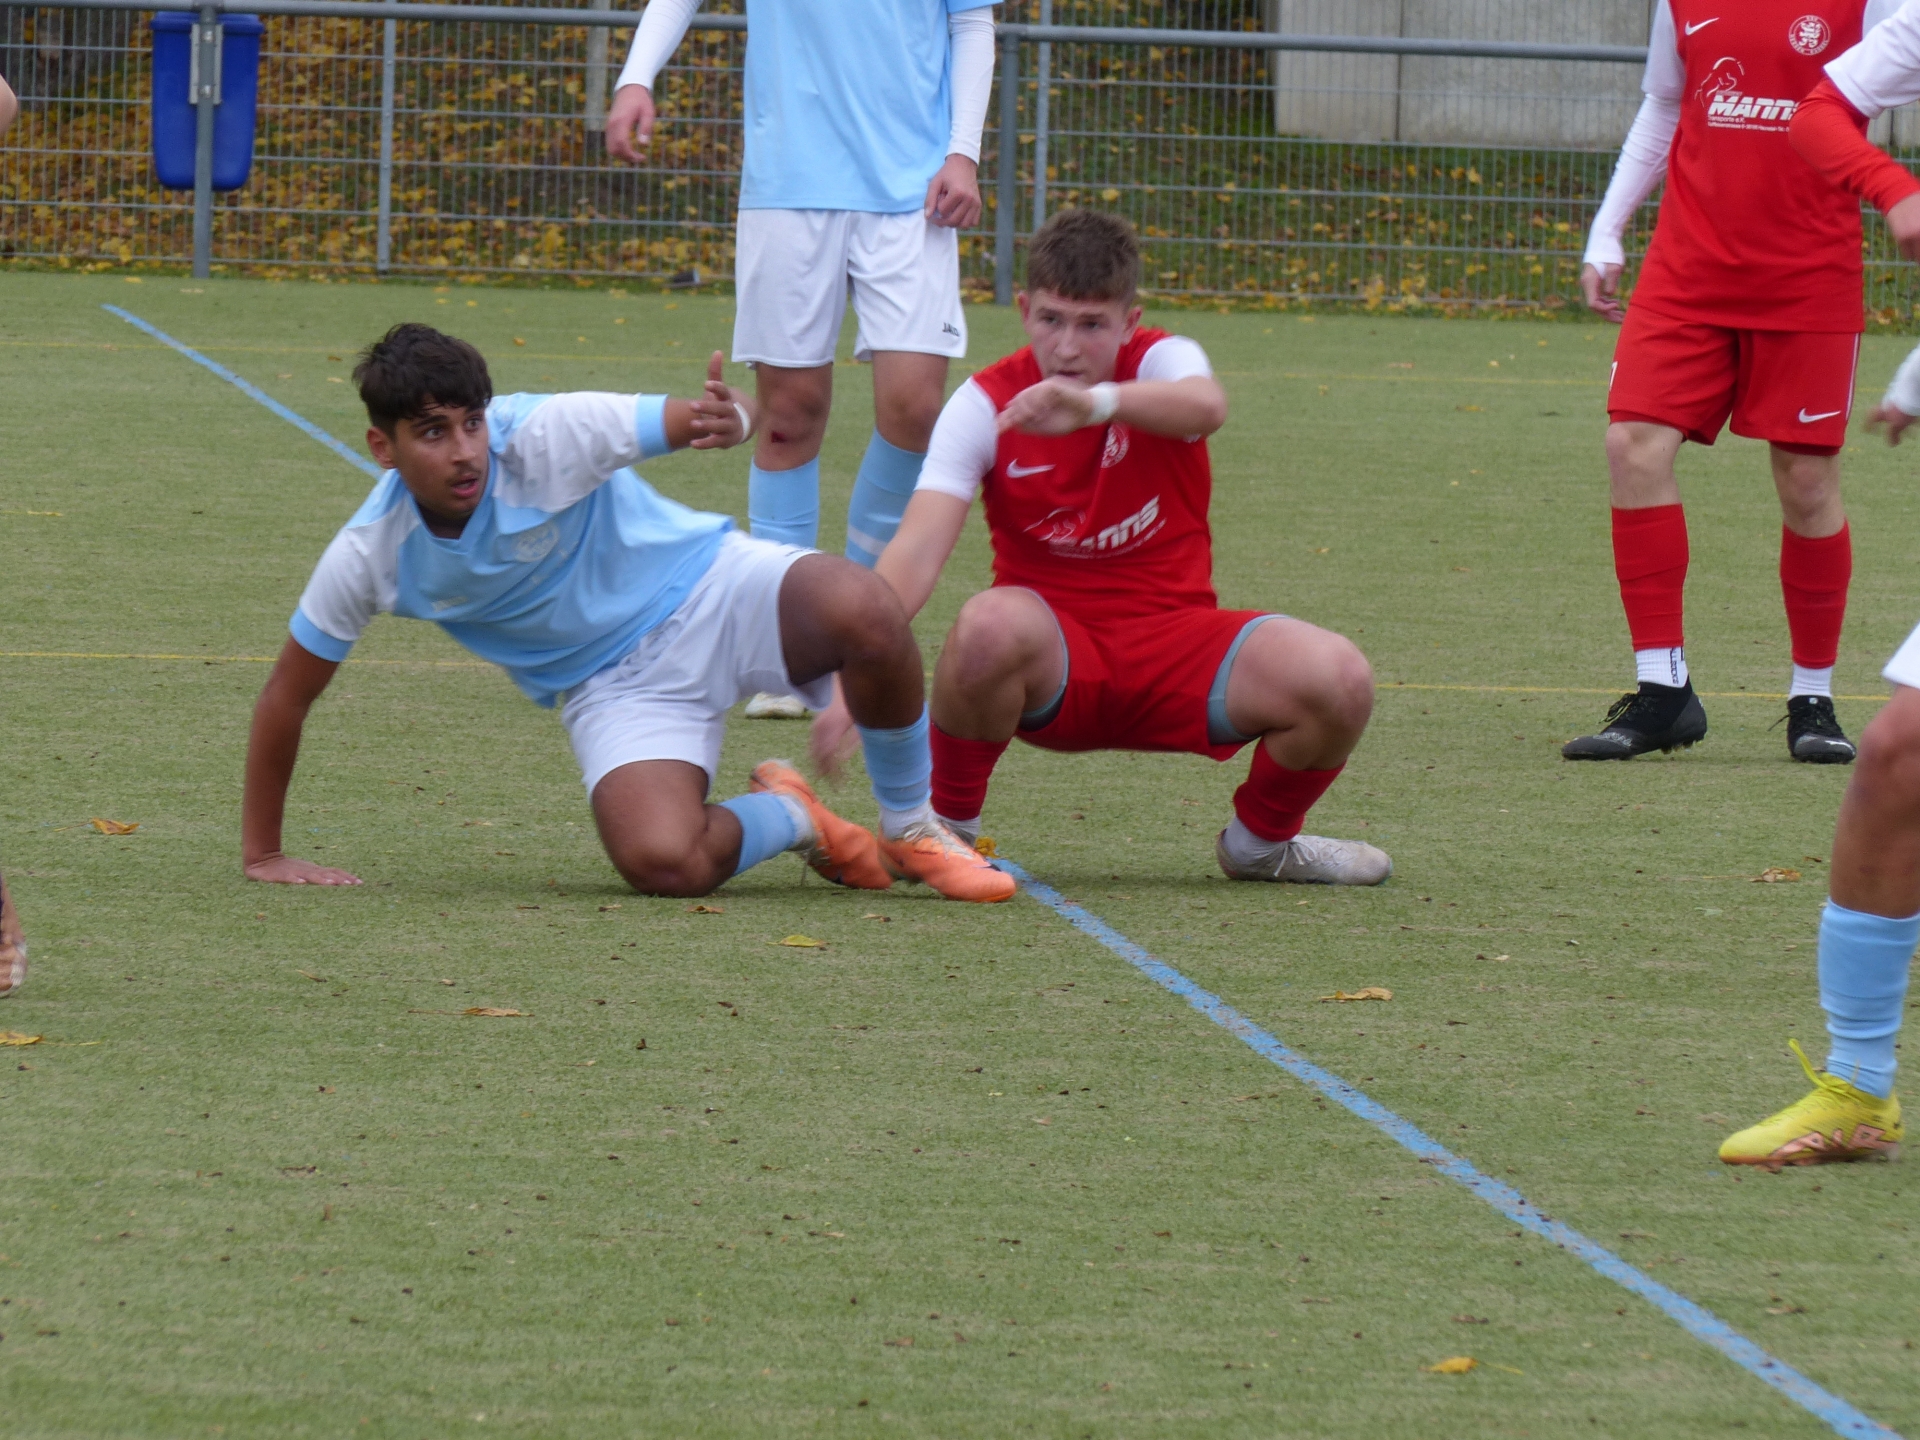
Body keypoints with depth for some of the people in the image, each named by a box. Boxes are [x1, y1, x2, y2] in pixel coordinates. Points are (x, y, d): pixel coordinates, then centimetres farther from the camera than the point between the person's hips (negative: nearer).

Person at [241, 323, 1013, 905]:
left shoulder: (544, 437, -22)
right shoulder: (369, 557, -13)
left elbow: (684, 419, -27)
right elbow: (288, 694, 0)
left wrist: (731, 418, -53)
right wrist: (263, 855, 3)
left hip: (704, 590, -2)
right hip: (614, 685, 2)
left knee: (866, 614, -35)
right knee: (663, 864, -29)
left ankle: (911, 826, -6)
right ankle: (787, 817, 8)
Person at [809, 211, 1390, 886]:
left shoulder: (1161, 361, -7)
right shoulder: (984, 405, -7)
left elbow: (1204, 406, -35)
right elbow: (917, 550, -20)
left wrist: (1096, 403, -57)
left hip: (1175, 650, 1)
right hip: (1051, 659, -1)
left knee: (1339, 679, -24)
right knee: (989, 626, -37)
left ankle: (1263, 838, 9)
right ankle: (948, 828, -9)